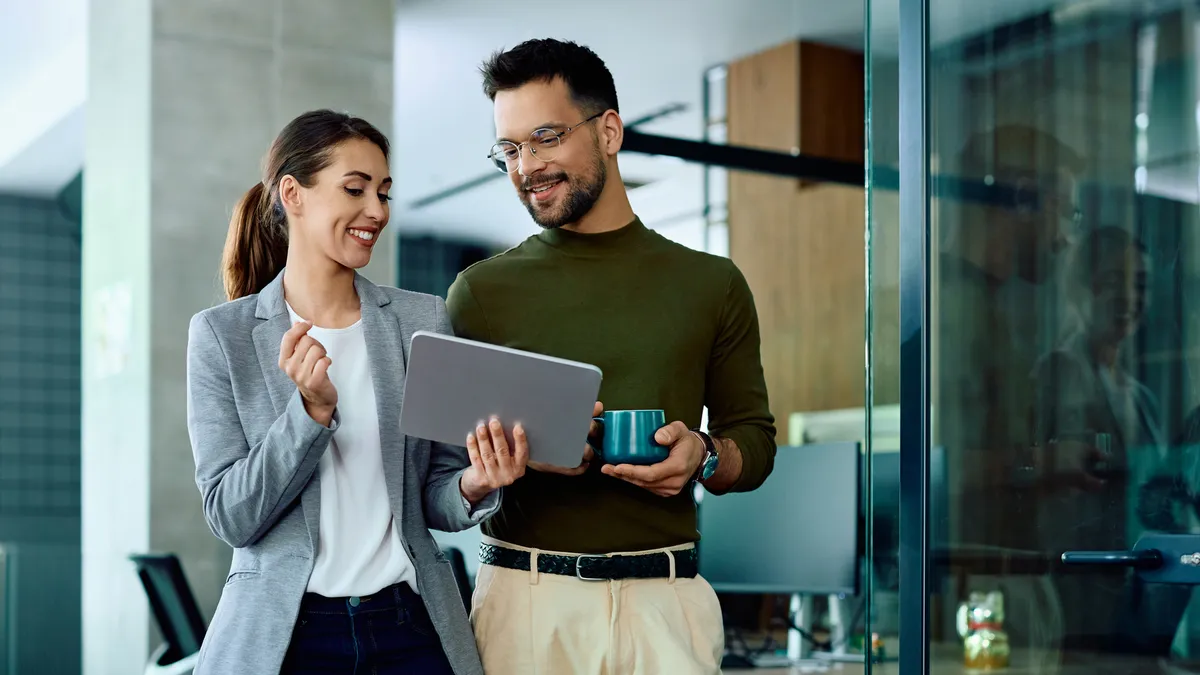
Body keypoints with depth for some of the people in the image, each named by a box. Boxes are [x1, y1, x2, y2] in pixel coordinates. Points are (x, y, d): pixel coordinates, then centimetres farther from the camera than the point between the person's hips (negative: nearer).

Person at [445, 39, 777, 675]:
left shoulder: (712, 284, 7)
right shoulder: (479, 291, 5)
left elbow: (755, 441, 10)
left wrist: (704, 456, -11)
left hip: (664, 597, 0)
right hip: (523, 593, 0)